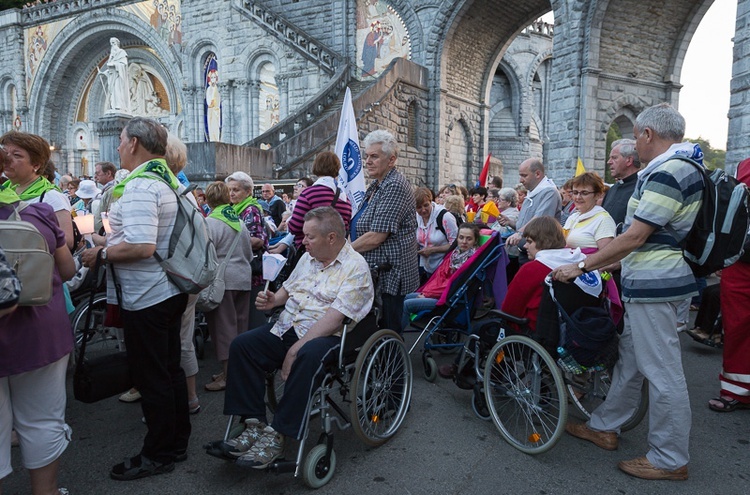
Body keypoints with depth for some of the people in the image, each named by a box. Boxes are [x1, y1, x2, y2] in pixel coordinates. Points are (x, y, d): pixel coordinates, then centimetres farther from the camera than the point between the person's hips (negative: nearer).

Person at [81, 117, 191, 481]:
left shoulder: (140, 185, -19)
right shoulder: (170, 181, 11)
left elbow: (141, 246, -30)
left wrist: (101, 254, -14)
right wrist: (111, 240, 20)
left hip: (145, 297, -10)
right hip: (171, 290, 10)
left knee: (151, 378, 3)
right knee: (170, 369, 18)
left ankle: (158, 455, 18)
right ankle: (177, 441, 32)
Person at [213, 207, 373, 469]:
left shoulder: (355, 267, -11)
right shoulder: (308, 258, 15)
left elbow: (335, 317, -20)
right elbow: (288, 289, 26)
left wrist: (298, 347, -23)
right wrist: (273, 300, 2)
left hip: (327, 337, -7)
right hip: (287, 328, 8)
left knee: (308, 357, -39)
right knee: (242, 345, -12)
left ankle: (276, 435, -26)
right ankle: (254, 425, -11)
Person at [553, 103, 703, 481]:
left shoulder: (665, 172, -18)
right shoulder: (684, 164, 15)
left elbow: (634, 238, -21)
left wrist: (581, 267, -14)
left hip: (654, 283, -11)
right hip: (651, 280, 11)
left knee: (661, 371, 0)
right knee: (630, 357, 17)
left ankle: (670, 460, 14)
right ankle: (604, 427, 31)